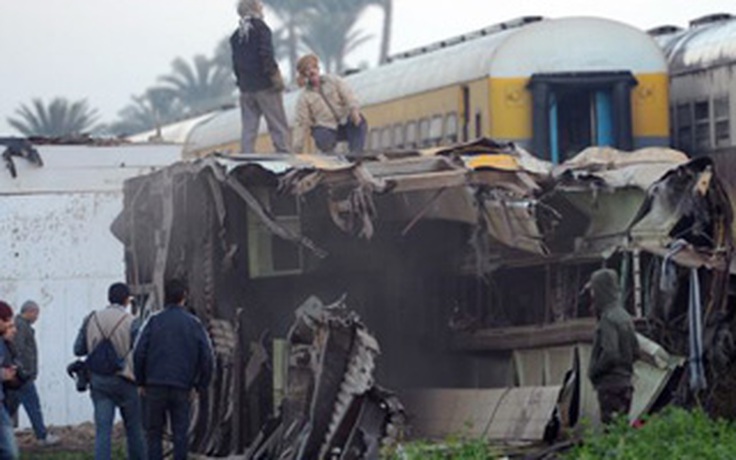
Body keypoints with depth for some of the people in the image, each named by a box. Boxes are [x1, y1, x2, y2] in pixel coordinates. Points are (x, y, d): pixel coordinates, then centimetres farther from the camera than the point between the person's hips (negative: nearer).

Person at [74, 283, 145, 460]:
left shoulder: (91, 319, 1)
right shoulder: (131, 322, -10)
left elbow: (78, 349, 5)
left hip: (98, 380, 2)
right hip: (125, 380, -2)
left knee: (102, 430, 0)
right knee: (134, 429, 12)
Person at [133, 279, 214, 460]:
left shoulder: (154, 321, 0)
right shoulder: (194, 324, 3)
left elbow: (139, 354, -5)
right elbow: (207, 357, 0)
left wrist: (141, 382, 6)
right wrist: (200, 386, 9)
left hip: (155, 386, -1)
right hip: (182, 389, 1)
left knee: (154, 433, 6)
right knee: (180, 433, 6)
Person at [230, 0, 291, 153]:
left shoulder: (235, 36, 14)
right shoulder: (260, 27, -5)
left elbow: (236, 62, 15)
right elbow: (266, 54, -16)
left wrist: (241, 82, 17)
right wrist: (275, 74, -13)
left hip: (246, 87, 6)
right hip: (264, 86, -6)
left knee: (248, 128, 6)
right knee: (278, 125, -4)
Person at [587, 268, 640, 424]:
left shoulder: (608, 319, -16)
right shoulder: (624, 316, 13)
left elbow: (610, 354, -24)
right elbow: (635, 351, 18)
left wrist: (593, 371, -11)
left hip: (610, 384, -9)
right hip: (625, 381, 9)